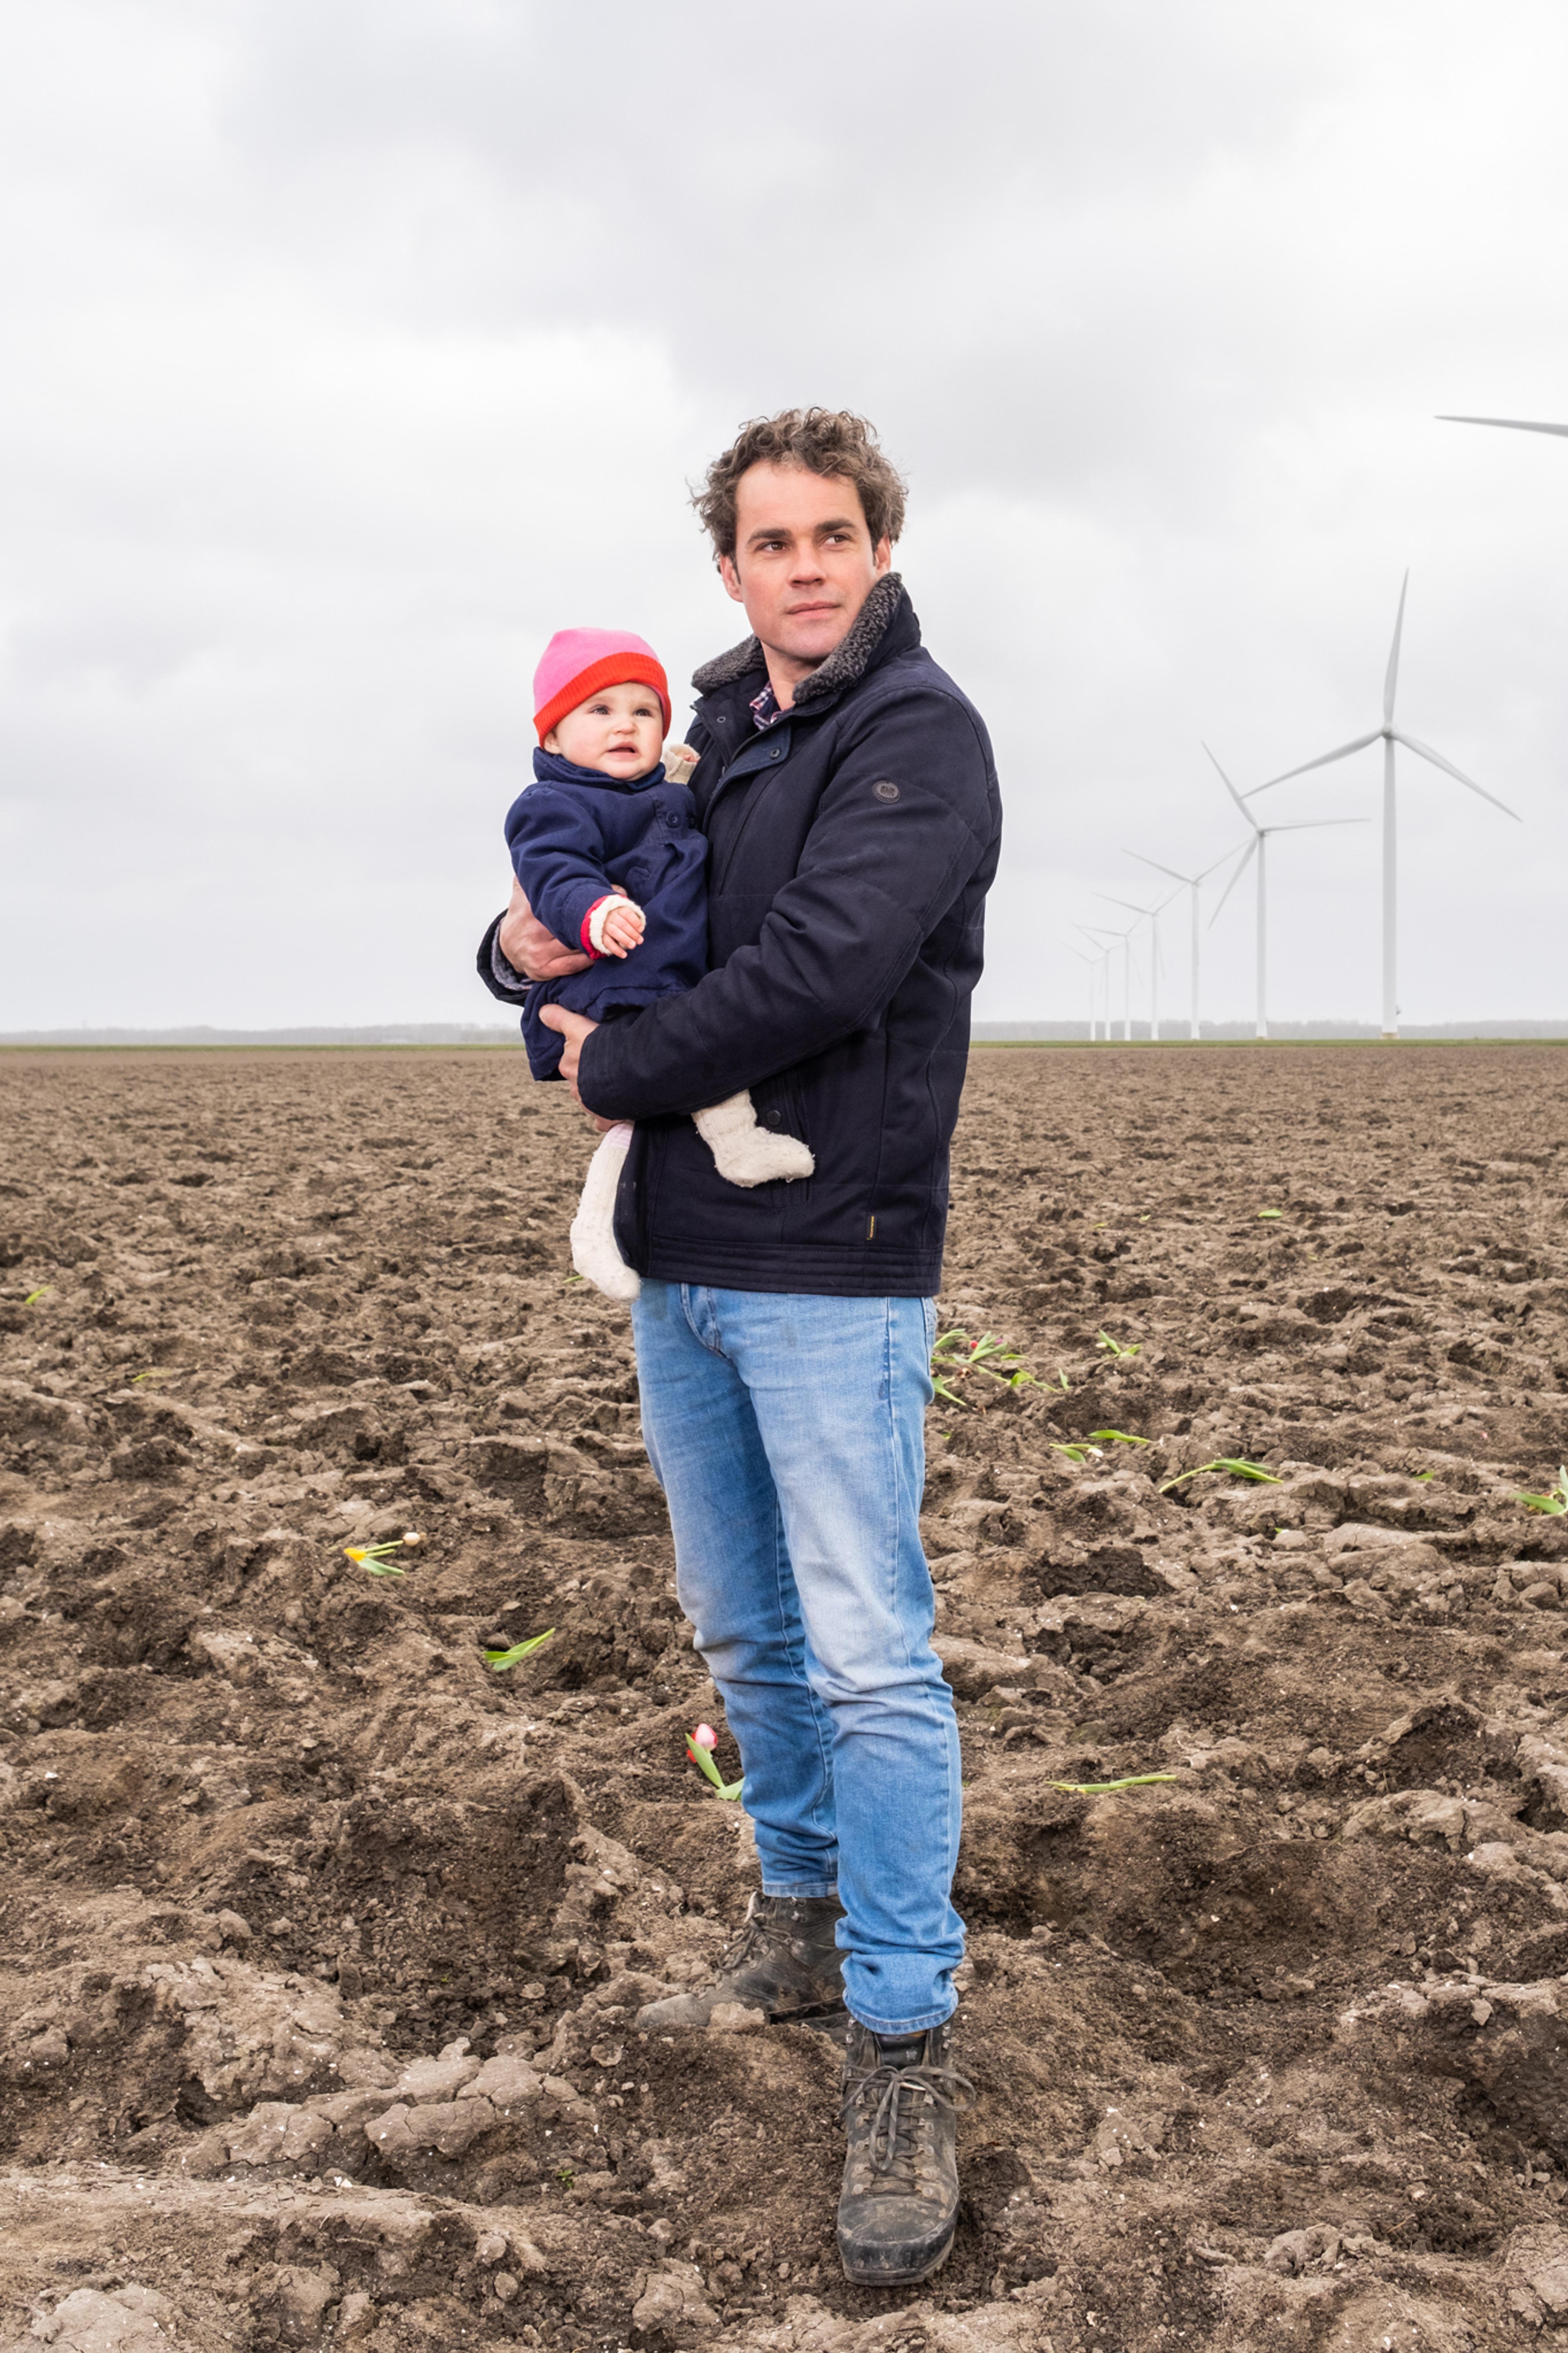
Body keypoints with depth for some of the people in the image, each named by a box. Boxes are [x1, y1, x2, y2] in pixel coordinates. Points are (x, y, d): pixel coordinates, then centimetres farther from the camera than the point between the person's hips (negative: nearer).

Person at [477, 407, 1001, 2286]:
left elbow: (820, 967, -21)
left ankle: (902, 2051, 4)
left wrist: (617, 1069, -9)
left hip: (831, 1267, -7)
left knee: (870, 1661, -6)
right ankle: (803, 1922, 35)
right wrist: (525, 945, -3)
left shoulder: (918, 733, -8)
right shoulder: (708, 735, 15)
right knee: (744, 1634, 17)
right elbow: (579, 914, 21)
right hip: (677, 1265, 8)